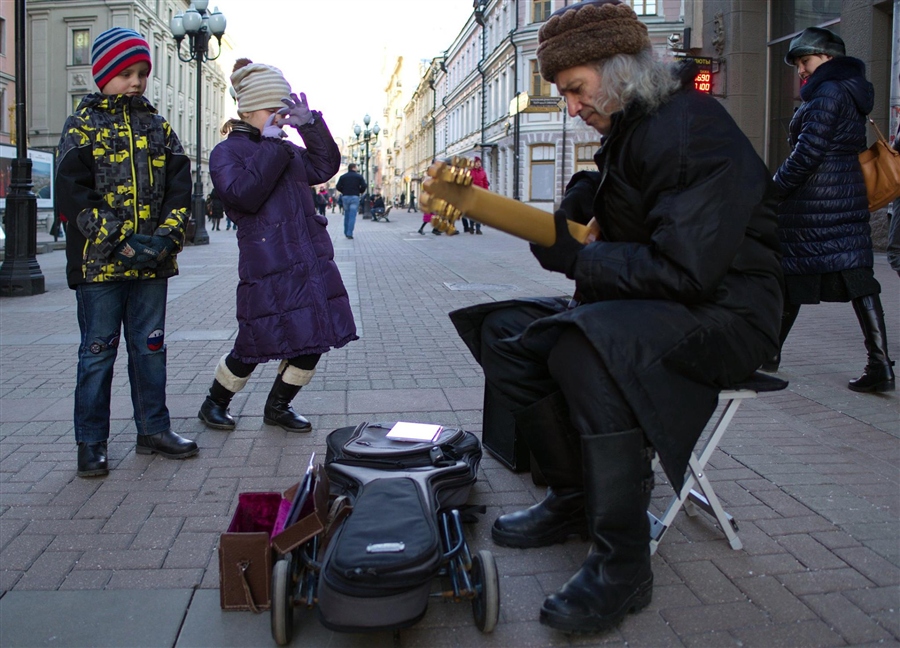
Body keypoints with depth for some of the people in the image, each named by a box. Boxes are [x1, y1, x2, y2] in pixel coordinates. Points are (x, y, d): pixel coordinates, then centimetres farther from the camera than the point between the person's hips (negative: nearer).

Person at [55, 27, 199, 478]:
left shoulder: (158, 127, 12)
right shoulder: (82, 126, 0)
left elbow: (180, 187, 6)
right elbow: (72, 196, -9)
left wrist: (166, 237, -10)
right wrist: (121, 243, -18)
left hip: (151, 262, 4)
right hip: (99, 263, -4)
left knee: (150, 348, 11)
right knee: (98, 352, 3)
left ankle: (153, 430, 23)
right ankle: (91, 443, 13)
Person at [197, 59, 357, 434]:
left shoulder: (286, 150, 20)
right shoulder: (226, 152, -1)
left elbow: (325, 168, 12)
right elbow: (243, 195, -17)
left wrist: (310, 125, 3)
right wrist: (270, 145, -14)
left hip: (311, 262, 7)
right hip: (268, 267, -7)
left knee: (313, 340, 6)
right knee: (254, 347, 0)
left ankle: (278, 408, 25)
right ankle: (214, 404, 25)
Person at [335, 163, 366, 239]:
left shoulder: (343, 177, 9)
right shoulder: (359, 176, 2)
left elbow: (338, 187, 2)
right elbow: (364, 186, -5)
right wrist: (360, 192, 14)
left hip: (345, 197, 3)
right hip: (355, 197, -3)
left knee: (346, 215, 14)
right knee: (352, 216, -5)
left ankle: (346, 233, 17)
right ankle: (349, 233, -12)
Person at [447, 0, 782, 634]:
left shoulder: (694, 133, -19)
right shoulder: (629, 131, 12)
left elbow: (683, 269, -28)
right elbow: (613, 243, 18)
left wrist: (576, 259, -19)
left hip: (722, 312, -10)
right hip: (639, 304, 10)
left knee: (586, 348, -37)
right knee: (507, 335, 5)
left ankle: (622, 567, -26)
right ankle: (576, 498, 12)